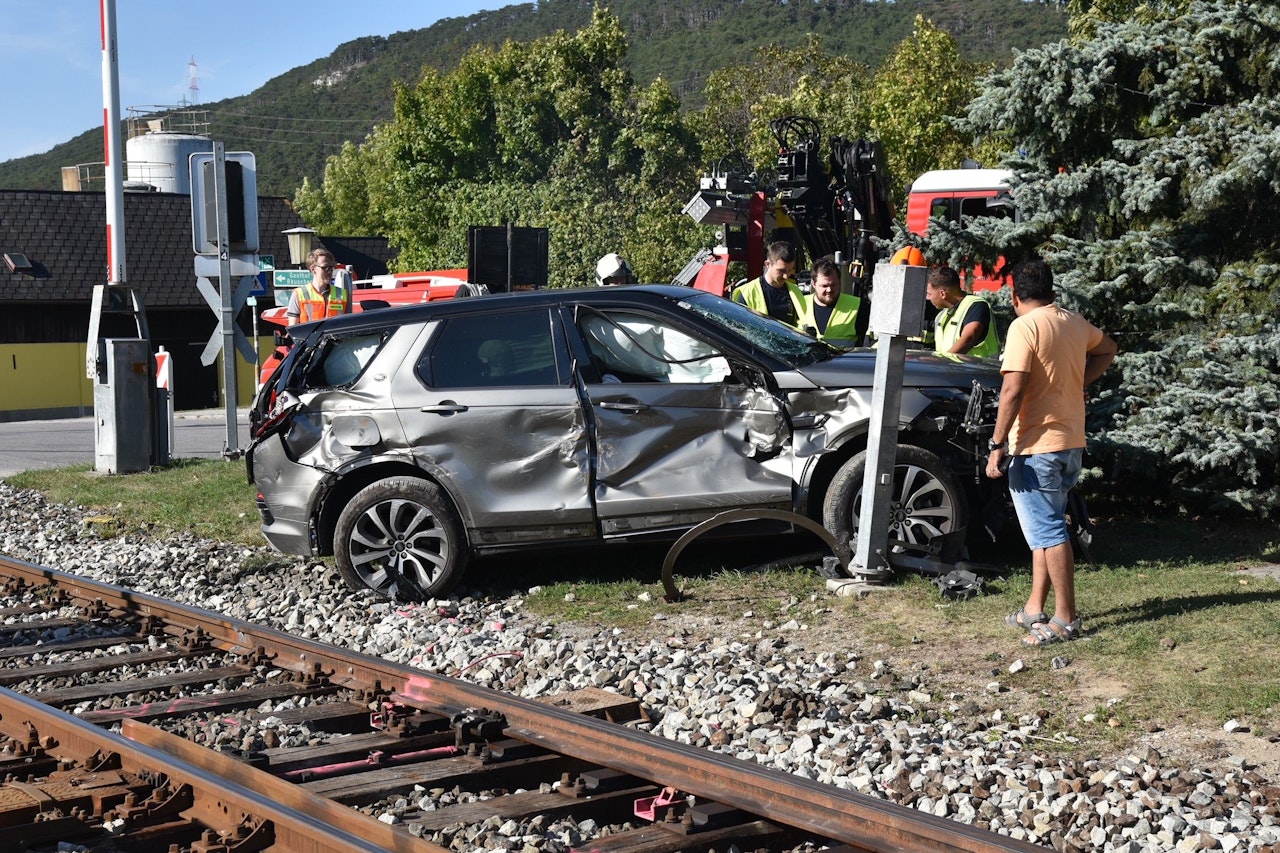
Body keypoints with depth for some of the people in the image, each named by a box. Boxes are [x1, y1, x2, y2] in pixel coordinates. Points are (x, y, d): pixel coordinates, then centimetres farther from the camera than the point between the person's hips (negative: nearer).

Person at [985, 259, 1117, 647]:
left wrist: (997, 445, -17)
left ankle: (1066, 618, -1)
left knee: (1048, 531, -4)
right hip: (1072, 442, 8)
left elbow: (1012, 390, -21)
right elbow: (1107, 349, 31)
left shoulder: (1024, 327, -14)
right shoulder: (1076, 323, 10)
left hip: (1036, 447, -8)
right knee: (1046, 527, 15)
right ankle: (1035, 609, 21)